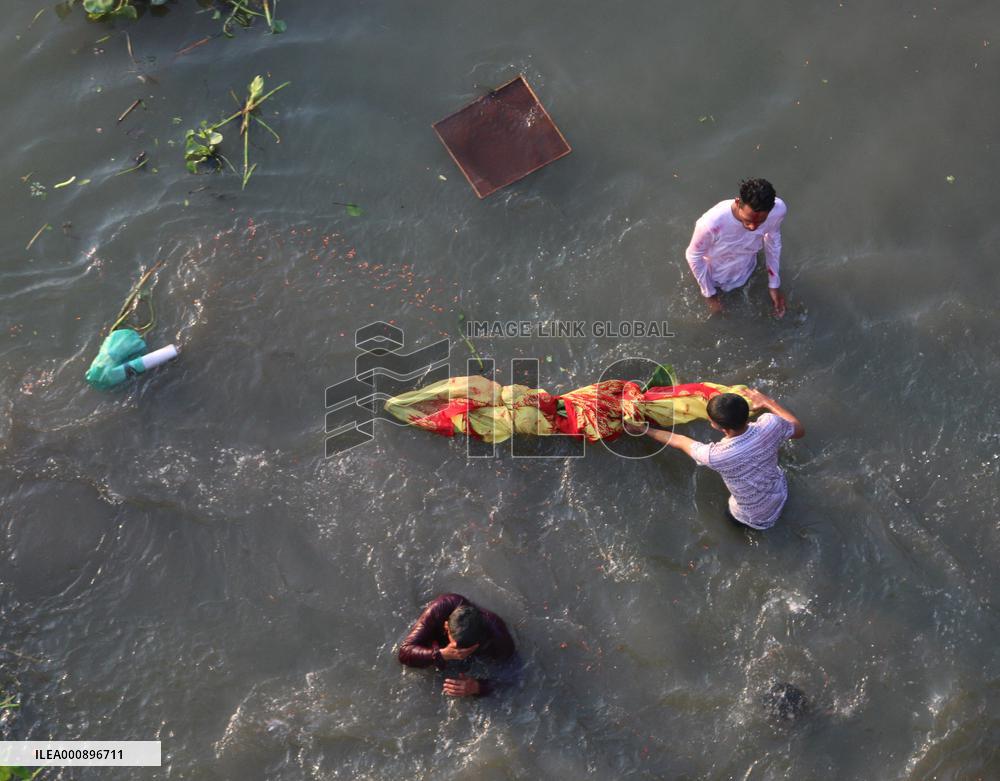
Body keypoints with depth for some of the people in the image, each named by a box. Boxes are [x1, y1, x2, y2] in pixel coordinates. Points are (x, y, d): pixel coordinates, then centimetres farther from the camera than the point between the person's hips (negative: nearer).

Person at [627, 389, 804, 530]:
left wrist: (643, 430, -5)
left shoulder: (717, 456, -40)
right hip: (780, 494, 3)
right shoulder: (770, 424, -33)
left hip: (756, 518, -2)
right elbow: (799, 431, -9)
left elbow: (680, 442, -20)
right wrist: (768, 402, -1)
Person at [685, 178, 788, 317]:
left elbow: (773, 238, -11)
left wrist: (774, 284, -4)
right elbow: (693, 256, -24)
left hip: (744, 270, 3)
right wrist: (710, 295, -13)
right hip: (715, 274, -3)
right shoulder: (712, 222, -47)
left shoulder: (778, 209, -36)